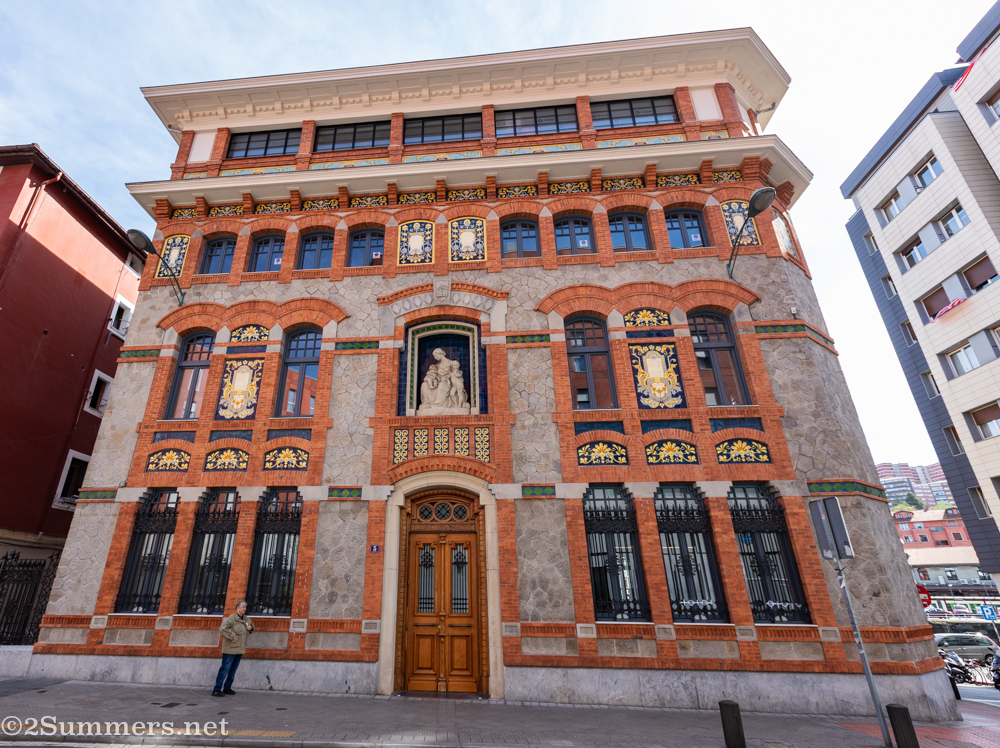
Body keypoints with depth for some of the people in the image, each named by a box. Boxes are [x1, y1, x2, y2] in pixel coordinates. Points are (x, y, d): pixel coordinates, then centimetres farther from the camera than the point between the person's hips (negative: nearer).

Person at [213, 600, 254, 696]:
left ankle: (227, 687, 26)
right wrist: (232, 636, -22)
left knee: (233, 670, 15)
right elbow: (222, 629, -23)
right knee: (225, 669, -4)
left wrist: (251, 628, 4)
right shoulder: (231, 618, -14)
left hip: (240, 649, 8)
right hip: (230, 649, -8)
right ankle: (217, 689, 4)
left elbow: (251, 625, 27)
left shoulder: (247, 619, 12)